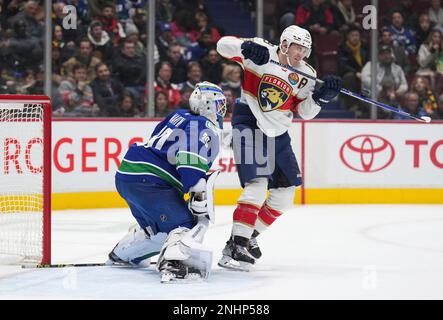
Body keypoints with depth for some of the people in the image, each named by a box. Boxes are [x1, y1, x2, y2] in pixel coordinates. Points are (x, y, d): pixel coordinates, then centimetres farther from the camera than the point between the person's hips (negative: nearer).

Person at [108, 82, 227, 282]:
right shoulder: (206, 128, -4)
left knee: (156, 227, 29)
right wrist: (200, 198, -24)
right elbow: (191, 161, -22)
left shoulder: (179, 117, 22)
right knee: (186, 225, -16)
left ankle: (120, 256, 48)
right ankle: (173, 265, -42)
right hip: (147, 181, -9)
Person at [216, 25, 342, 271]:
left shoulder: (305, 75, 3)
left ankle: (249, 235, 22)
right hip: (249, 123, -7)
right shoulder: (262, 52, -11)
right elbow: (223, 45, -18)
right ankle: (236, 246, -22)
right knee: (257, 184, -21)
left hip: (278, 132, 7)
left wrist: (322, 95, -14)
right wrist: (246, 47, -37)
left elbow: (304, 112, 3)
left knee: (285, 191, 8)